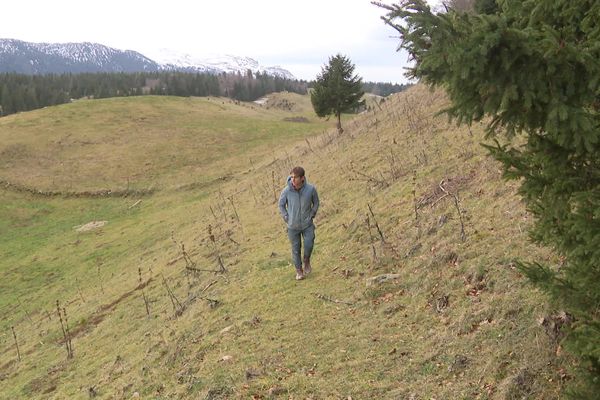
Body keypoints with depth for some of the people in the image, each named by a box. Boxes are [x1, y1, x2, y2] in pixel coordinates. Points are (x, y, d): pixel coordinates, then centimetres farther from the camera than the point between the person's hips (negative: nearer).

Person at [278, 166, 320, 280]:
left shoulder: (311, 189, -18)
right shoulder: (286, 191, -19)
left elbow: (316, 203, 2)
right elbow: (281, 205, 1)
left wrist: (311, 215, -2)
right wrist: (287, 218, -2)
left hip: (307, 224, 0)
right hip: (293, 226, 0)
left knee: (309, 245, -10)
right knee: (296, 249, 10)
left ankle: (307, 261, 23)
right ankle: (299, 270, 30)